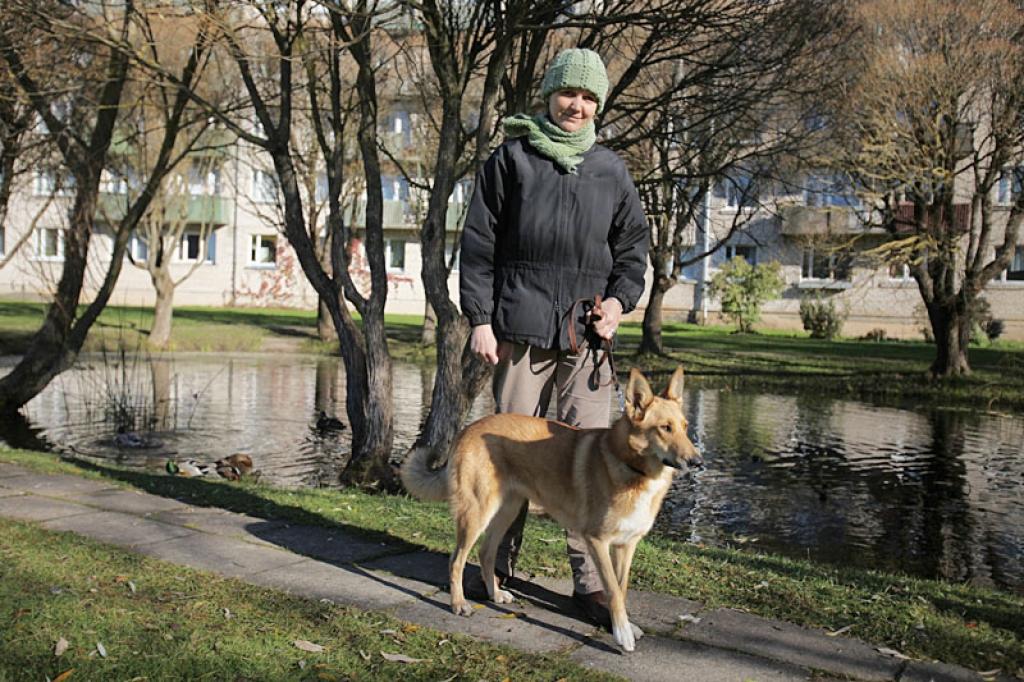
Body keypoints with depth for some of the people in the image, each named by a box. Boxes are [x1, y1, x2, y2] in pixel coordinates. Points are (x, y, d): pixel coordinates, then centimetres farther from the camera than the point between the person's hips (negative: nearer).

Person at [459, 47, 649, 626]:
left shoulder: (611, 169, 15)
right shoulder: (512, 159, 7)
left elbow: (634, 244, 20)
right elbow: (479, 243, 4)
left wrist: (620, 297, 2)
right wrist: (480, 318, -3)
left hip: (587, 334, 2)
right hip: (520, 328, -1)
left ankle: (590, 578, 6)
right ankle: (500, 564, 20)